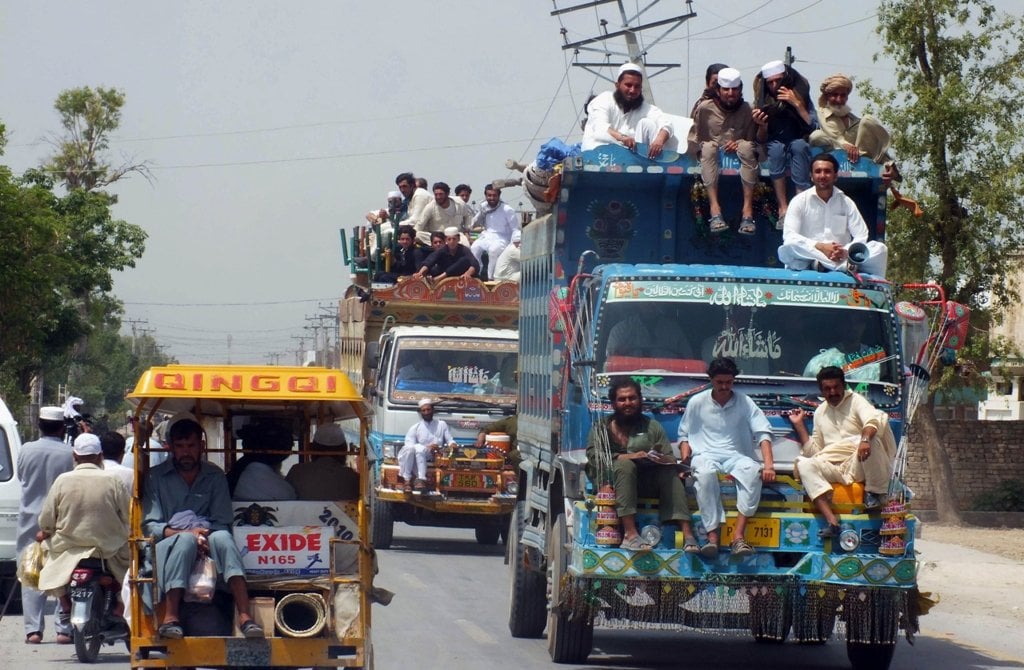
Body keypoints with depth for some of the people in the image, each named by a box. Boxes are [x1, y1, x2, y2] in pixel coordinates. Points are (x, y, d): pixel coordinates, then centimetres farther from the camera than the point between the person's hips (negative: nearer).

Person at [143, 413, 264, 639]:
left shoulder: (215, 477, 13)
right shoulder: (156, 477, 7)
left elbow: (222, 524, 4)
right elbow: (150, 526, -3)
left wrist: (204, 534, -18)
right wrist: (183, 533, -19)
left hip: (206, 547, 2)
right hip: (168, 546, -2)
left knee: (222, 537, -32)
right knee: (185, 541, -36)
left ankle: (245, 617, -45)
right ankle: (170, 618, -45)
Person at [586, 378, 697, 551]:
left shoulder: (652, 426, 19)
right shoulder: (602, 428, 12)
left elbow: (670, 459, 10)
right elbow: (594, 457, -6)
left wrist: (661, 459, -16)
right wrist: (629, 457, -20)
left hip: (646, 484, 2)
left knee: (669, 472, -25)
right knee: (625, 465, -34)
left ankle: (687, 534, -39)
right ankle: (630, 534, -46)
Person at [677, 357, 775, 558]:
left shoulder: (744, 402, 7)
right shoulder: (697, 403, 9)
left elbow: (763, 433, -2)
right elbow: (684, 435, 15)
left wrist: (769, 464, -18)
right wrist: (684, 459, -6)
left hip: (735, 456, 1)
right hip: (705, 454, -1)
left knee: (753, 470, -36)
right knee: (705, 472, -40)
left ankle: (738, 536, -41)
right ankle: (713, 536, -42)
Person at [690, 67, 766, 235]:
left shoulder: (747, 110, 5)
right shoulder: (704, 109, 3)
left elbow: (758, 140, 5)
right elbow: (693, 140, 8)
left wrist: (763, 127, -13)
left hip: (738, 158, 0)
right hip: (711, 158, 0)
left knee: (746, 146, -32)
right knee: (708, 147, -34)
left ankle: (748, 209, -40)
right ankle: (715, 209, -45)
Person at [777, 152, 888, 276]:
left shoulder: (846, 203, 11)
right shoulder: (800, 201, 4)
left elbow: (861, 237, 4)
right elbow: (789, 236, -8)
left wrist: (846, 251, -19)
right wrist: (820, 247, -22)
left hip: (841, 257, 2)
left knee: (879, 249, -18)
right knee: (786, 251, -36)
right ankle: (847, 265, -39)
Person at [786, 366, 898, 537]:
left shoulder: (855, 401, 6)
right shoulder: (820, 412, 22)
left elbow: (872, 420, -18)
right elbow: (814, 451, 20)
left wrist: (865, 439, -40)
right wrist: (799, 426, 12)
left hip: (859, 465, -4)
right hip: (835, 468, 4)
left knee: (871, 438, -34)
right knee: (804, 464, -24)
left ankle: (876, 493, -21)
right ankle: (832, 521, -40)